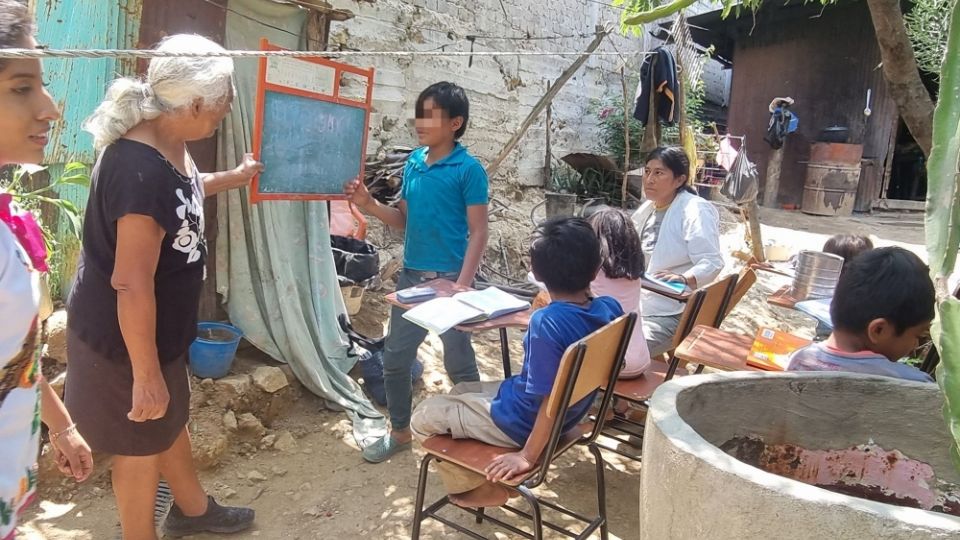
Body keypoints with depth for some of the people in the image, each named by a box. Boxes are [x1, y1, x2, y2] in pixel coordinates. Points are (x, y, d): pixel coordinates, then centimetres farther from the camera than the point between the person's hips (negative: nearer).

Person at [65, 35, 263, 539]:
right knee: (142, 441, 12)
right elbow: (132, 284, -31)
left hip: (157, 326, 10)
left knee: (171, 418, 26)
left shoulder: (167, 143, -2)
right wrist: (145, 374, -24)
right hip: (124, 338, -10)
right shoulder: (142, 171, -33)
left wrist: (236, 176, 36)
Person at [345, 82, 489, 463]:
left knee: (459, 365, 6)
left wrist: (462, 286, -19)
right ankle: (400, 432, 32)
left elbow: (478, 233, -12)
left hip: (448, 279, -6)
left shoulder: (468, 169, -11)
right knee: (395, 358, 13)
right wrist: (369, 205, -3)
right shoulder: (413, 162, 7)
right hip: (411, 276, 7)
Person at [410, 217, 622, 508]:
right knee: (461, 391, 27)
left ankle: (479, 488, 16)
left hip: (523, 422, -8)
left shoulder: (546, 322, -34)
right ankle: (488, 477, 25)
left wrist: (528, 457, -22)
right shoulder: (609, 308, -12)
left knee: (422, 417, 8)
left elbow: (550, 402, -30)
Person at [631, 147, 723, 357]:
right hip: (636, 305, 8)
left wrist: (684, 279, -38)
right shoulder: (647, 209, 13)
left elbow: (712, 263, -21)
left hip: (667, 315, -8)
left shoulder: (695, 211, -12)